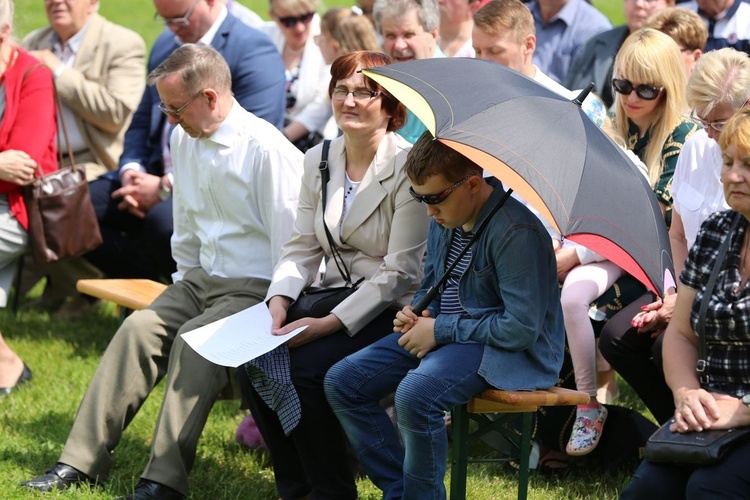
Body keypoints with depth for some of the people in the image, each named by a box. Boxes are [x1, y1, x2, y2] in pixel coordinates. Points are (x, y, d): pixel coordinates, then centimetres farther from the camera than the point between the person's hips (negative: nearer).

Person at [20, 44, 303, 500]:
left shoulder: (267, 150, -17)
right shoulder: (184, 140, 8)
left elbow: (290, 243, -16)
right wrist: (184, 286, 19)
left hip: (256, 289, -7)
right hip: (203, 278, 8)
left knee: (194, 339, -29)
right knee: (139, 328, -14)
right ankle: (83, 461, -14)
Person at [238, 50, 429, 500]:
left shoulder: (409, 168, -13)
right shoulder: (318, 161, 9)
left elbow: (399, 273, -16)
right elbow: (303, 248, 11)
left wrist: (331, 323, -22)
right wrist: (280, 299, -10)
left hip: (391, 311, -6)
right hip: (335, 295, 6)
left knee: (306, 369, -27)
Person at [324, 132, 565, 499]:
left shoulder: (516, 233, -23)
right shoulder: (443, 221, 4)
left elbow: (521, 328, -25)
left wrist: (441, 330, -18)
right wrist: (414, 315, -2)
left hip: (507, 350, -9)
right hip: (442, 332, 9)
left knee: (415, 395, -35)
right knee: (341, 382, -2)